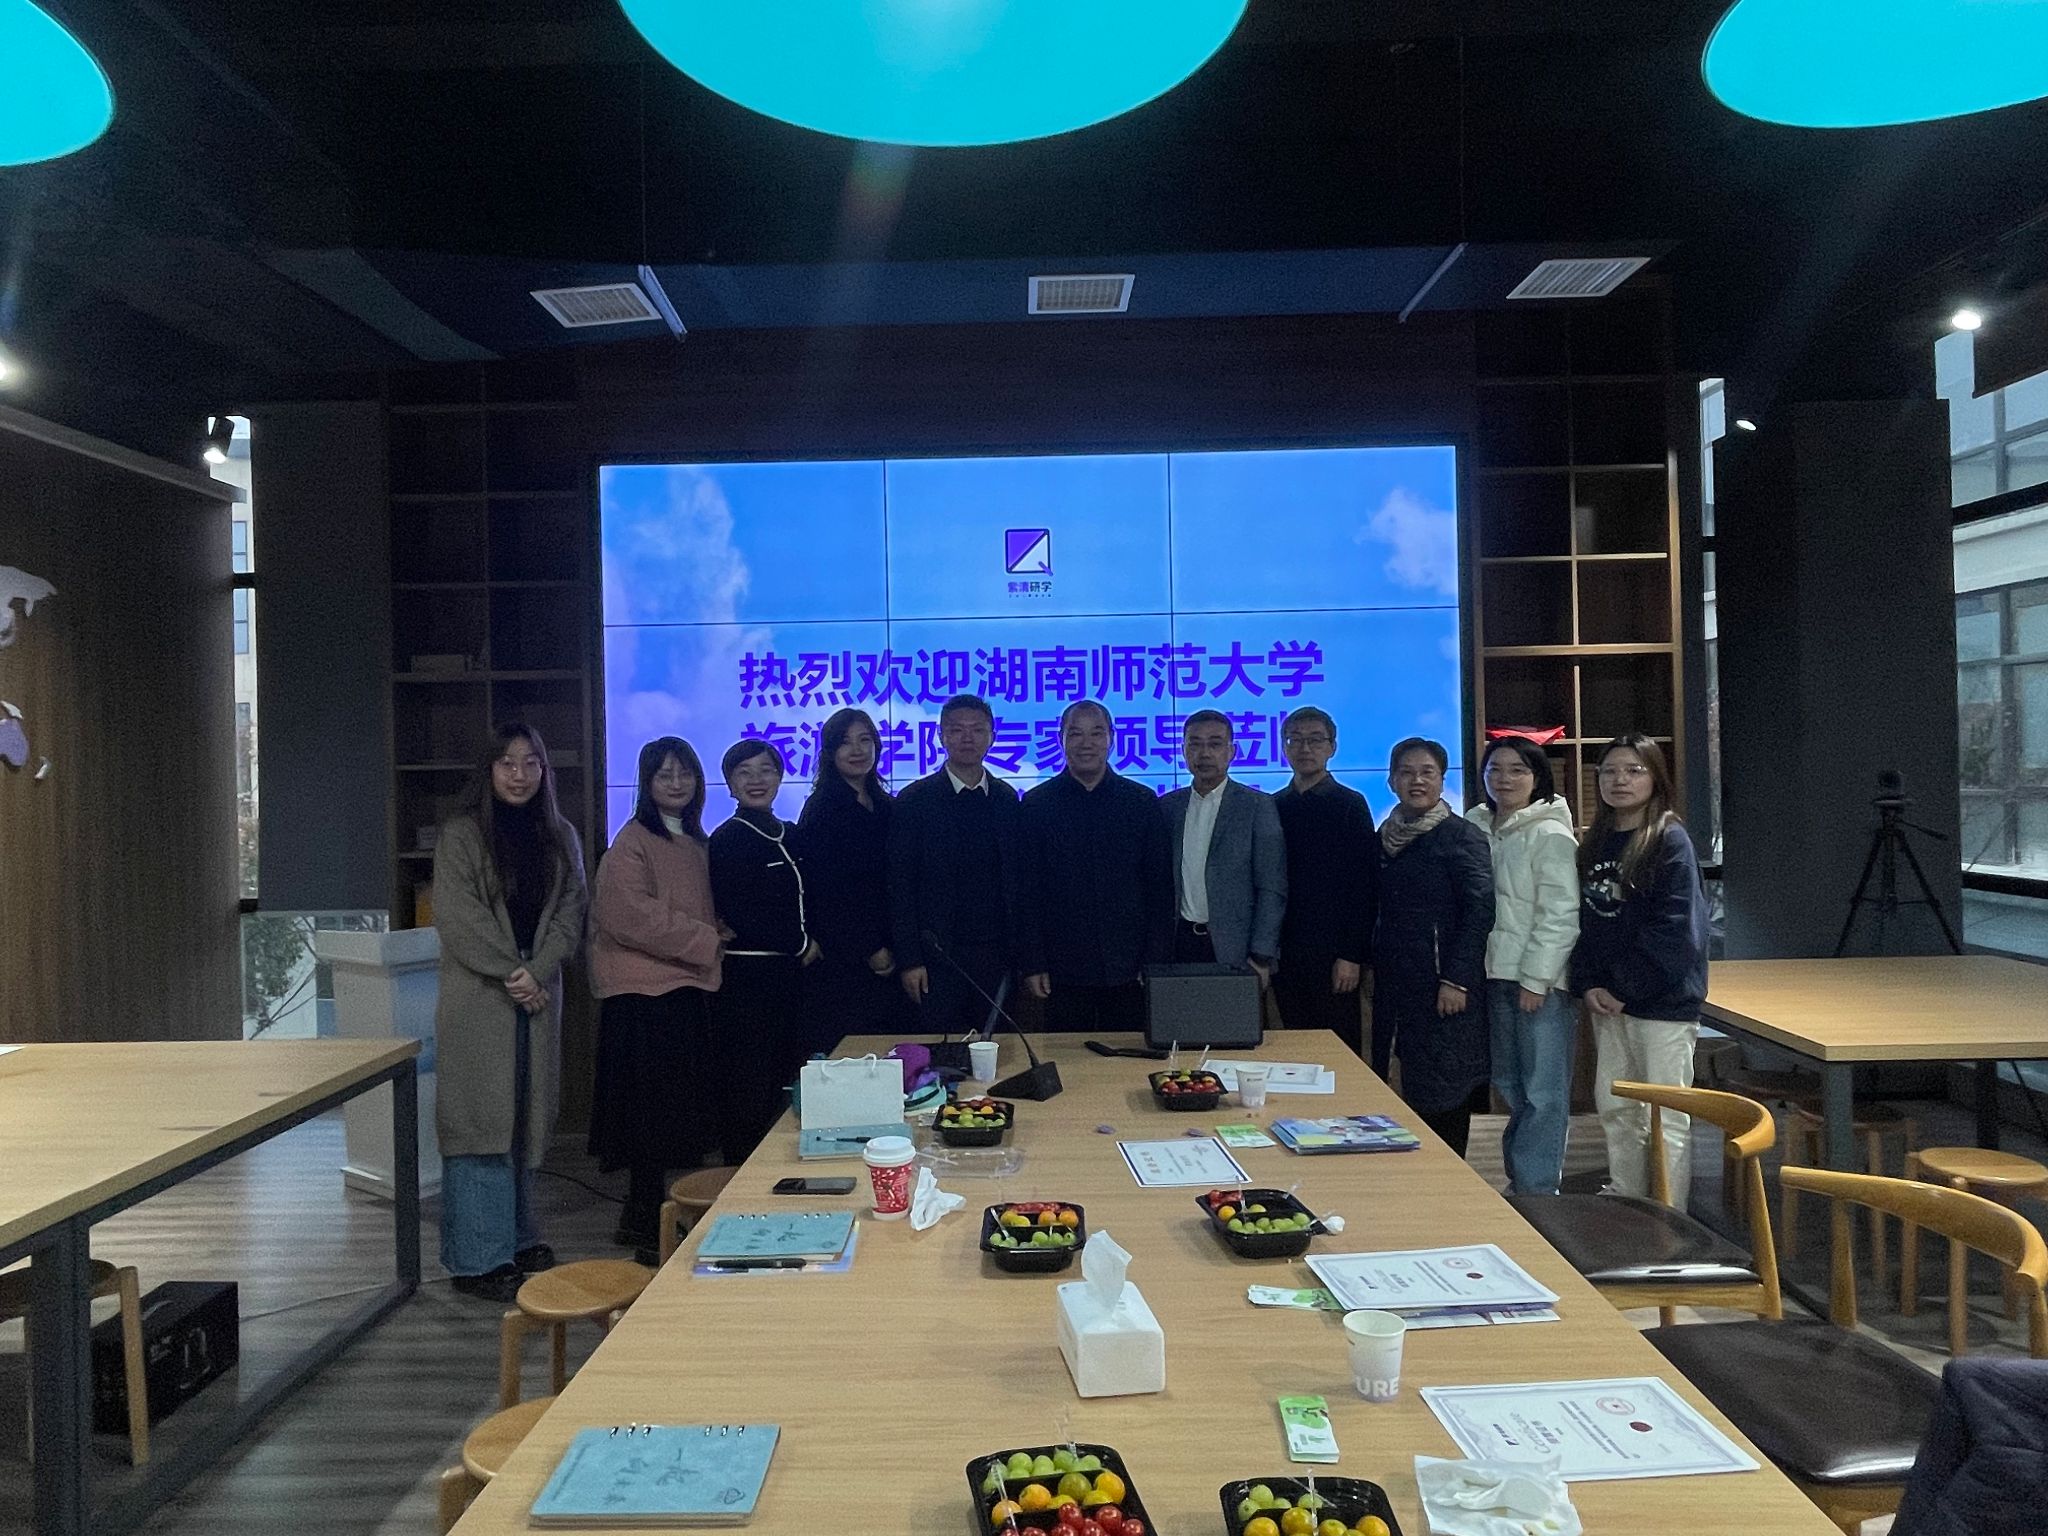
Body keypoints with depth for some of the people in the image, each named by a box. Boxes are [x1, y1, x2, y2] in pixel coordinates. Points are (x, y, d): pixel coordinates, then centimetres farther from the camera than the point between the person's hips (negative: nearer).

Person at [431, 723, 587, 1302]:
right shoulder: (461, 836, -2)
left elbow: (571, 909, 5)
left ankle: (517, 1237, 21)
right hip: (478, 998, -4)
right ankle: (479, 1258, 2)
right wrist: (511, 974, -13)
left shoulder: (560, 837, 11)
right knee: (480, 1120, -3)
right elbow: (458, 917, -10)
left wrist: (537, 971, -10)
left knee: (526, 1118, 10)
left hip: (538, 995, 5)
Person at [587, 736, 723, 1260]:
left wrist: (713, 939, 5)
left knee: (682, 1108, 10)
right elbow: (632, 917, -18)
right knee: (652, 1107, -1)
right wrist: (707, 942, -14)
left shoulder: (696, 843, 16)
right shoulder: (632, 844, -9)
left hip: (688, 988, 8)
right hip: (644, 991, -8)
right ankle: (643, 1219, 10)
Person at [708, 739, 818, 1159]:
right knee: (748, 1094, -4)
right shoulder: (726, 840, -7)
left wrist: (814, 942, 1)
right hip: (745, 978, -6)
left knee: (782, 1086, 9)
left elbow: (805, 904, 21)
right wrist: (800, 944, -5)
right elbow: (737, 918, -12)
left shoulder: (790, 836, 14)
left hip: (788, 976, 7)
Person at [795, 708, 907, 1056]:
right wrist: (867, 950, -11)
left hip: (883, 958, 6)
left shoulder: (885, 806, 12)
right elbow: (823, 891, -12)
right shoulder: (822, 808, -7)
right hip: (840, 960, -6)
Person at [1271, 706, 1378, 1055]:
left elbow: (1365, 885, -6)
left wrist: (1353, 956, -11)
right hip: (1285, 955, 4)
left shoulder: (1350, 805, -2)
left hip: (1333, 954, -4)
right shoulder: (1273, 807, 10)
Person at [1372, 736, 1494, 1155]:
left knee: (1443, 1092, -1)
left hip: (1442, 982, -6)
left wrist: (1456, 979, -17)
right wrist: (1375, 967, 12)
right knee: (1414, 1087, 9)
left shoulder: (1461, 835, -7)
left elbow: (1480, 908, -12)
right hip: (1396, 980, 6)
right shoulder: (1385, 837, 11)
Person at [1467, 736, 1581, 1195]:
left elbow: (1560, 914, -14)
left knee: (1543, 1091, -1)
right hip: (1496, 976, 7)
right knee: (1509, 1086, 16)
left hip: (1541, 981, -7)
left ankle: (1534, 1187, 6)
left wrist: (1536, 979, -16)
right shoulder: (1477, 827, 9)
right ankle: (1521, 1175, 28)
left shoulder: (1551, 834, -9)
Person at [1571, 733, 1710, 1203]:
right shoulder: (1594, 843, 10)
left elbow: (1674, 929, -16)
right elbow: (1583, 919, 11)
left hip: (1662, 1001, -7)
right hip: (1607, 1002, 7)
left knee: (1665, 1118, 0)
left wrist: (1626, 990, -16)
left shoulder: (1670, 840, -9)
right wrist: (1588, 985, -2)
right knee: (1614, 1110, 14)